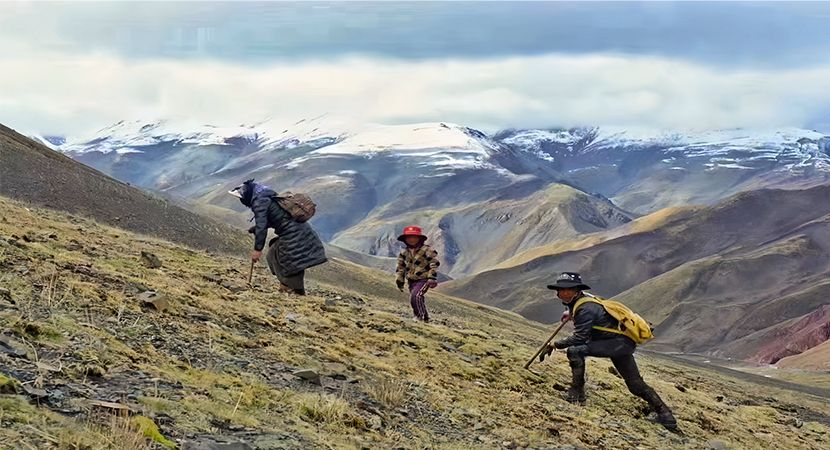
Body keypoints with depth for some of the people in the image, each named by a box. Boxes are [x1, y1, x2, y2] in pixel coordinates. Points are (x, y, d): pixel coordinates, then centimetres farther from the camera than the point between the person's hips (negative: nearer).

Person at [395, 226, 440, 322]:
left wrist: (432, 278, -15)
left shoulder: (427, 250, -9)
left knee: (416, 296, -27)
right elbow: (400, 268, 18)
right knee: (413, 299, 10)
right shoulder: (404, 253, 8)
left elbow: (434, 264, -9)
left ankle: (420, 316, -17)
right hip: (412, 281, 7)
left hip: (424, 279, -7)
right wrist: (400, 281, 18)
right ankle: (425, 317, 28)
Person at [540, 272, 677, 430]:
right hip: (624, 343, 11)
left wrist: (555, 345, -20)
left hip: (620, 343, -11)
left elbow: (579, 337, -26)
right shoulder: (581, 298, 8)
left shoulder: (585, 309, -21)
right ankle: (665, 414, 24)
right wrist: (571, 313, 22)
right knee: (635, 384, 17)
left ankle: (577, 392, -14)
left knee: (575, 350, -24)